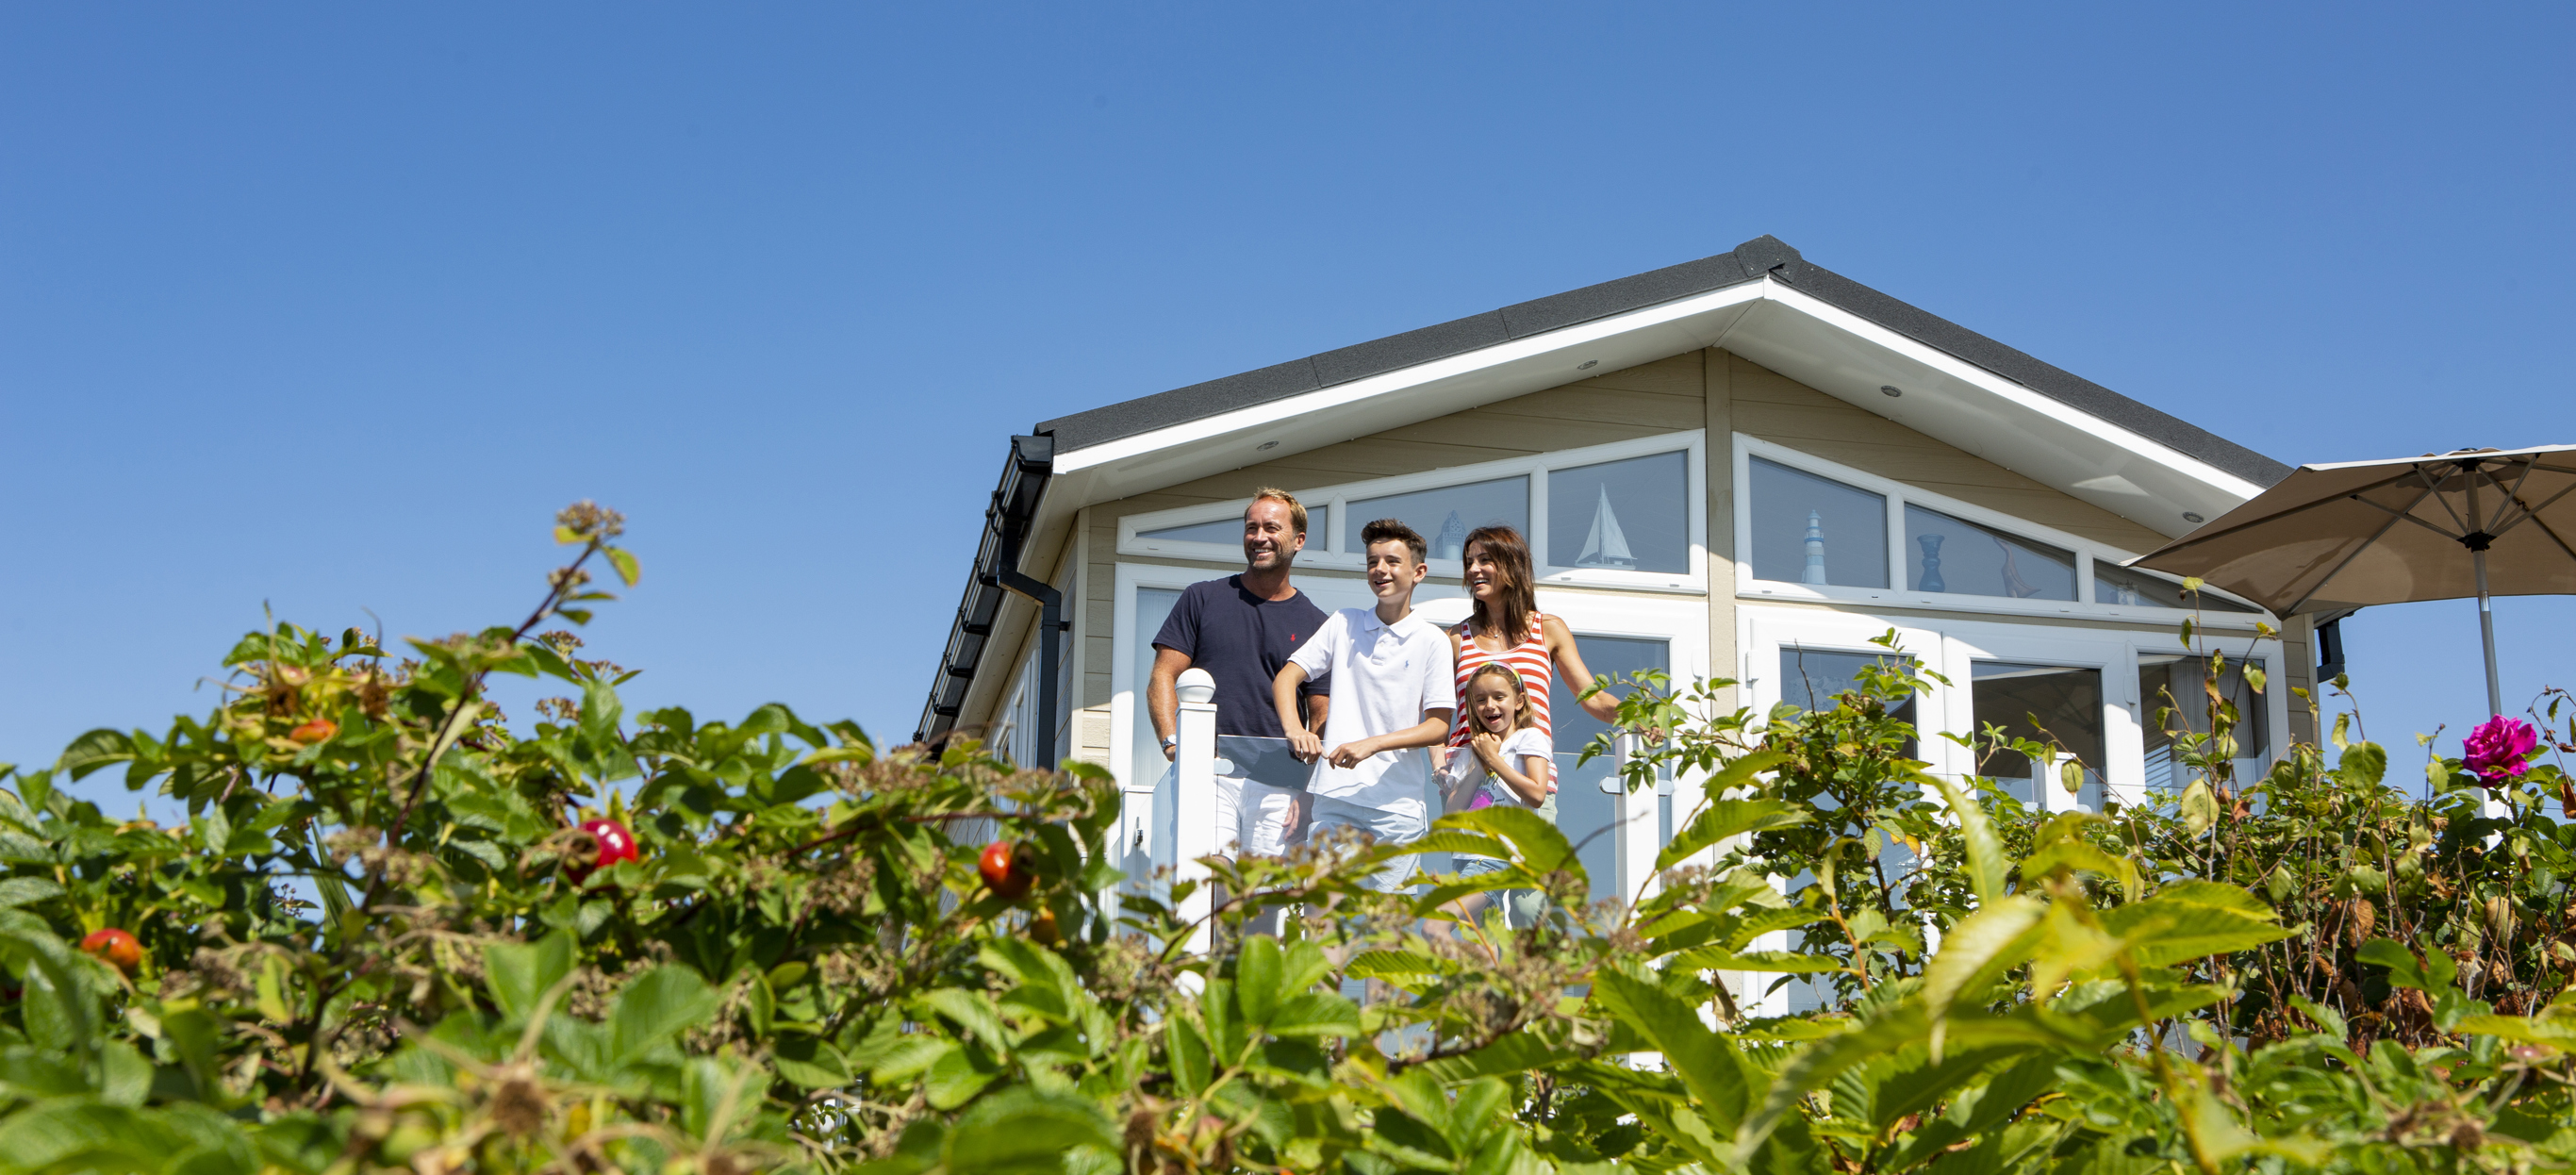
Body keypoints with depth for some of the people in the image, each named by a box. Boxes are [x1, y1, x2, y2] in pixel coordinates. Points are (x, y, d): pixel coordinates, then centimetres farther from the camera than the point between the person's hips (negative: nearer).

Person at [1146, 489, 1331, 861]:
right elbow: (1162, 678, 8)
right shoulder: (1202, 599, 13)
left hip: (1278, 782, 1)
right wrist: (1172, 741, -10)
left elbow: (1321, 717, 11)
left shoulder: (1315, 625, 14)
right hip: (1208, 770, -1)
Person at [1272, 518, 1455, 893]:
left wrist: (1373, 744, -17)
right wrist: (1294, 729, -14)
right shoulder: (1343, 624, 10)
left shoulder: (1431, 640, 1)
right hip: (1334, 796, 2)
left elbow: (1439, 726, -3)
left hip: (1397, 805, -2)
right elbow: (1285, 678, 7)